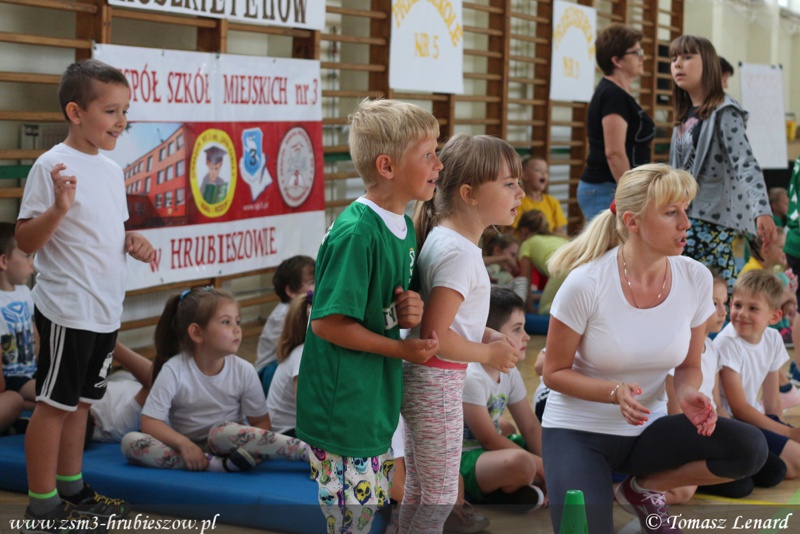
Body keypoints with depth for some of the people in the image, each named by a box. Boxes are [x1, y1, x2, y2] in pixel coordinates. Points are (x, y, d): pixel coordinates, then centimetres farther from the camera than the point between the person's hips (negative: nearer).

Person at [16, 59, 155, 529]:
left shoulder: (111, 169, 10)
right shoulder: (52, 166, -14)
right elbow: (26, 240, -16)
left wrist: (135, 242, 1)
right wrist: (59, 208, -32)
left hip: (106, 310, 8)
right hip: (67, 309, -8)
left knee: (81, 400, 18)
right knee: (55, 403, 1)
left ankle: (71, 489, 31)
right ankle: (42, 507, 11)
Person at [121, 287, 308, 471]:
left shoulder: (243, 371, -6)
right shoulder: (174, 370, -12)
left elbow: (261, 421, 0)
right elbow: (150, 422, -12)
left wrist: (255, 448, -22)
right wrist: (184, 444, -29)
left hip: (225, 442, 0)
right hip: (187, 447, 1)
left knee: (223, 430, -36)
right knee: (130, 442, -27)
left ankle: (310, 452, -38)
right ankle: (219, 465, -36)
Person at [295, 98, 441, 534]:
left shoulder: (404, 228, 7)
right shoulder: (357, 233, -22)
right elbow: (327, 322, -22)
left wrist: (411, 311, -6)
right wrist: (404, 349, -15)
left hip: (377, 405, 9)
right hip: (341, 410, -9)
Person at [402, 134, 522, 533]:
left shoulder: (445, 238, 7)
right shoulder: (459, 253, -22)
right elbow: (436, 337, -26)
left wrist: (487, 336, 5)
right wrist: (489, 355, -12)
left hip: (421, 379, 10)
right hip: (438, 384, -10)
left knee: (417, 491, 20)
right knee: (441, 498, 3)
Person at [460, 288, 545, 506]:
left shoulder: (510, 372, 5)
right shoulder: (470, 376, -22)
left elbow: (531, 428, 5)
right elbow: (488, 439, -19)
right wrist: (540, 465, -15)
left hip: (491, 453, 10)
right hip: (462, 460, -10)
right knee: (519, 462, -39)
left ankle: (501, 491, -2)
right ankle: (502, 495, -6)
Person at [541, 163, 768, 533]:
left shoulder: (696, 279, -8)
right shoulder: (585, 284, -20)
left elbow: (688, 366, 5)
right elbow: (554, 373, -10)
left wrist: (688, 393, -18)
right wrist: (616, 391, -26)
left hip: (646, 430, 4)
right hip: (577, 431, -4)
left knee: (750, 449, -18)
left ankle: (642, 489, 5)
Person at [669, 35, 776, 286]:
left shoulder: (724, 113, -10)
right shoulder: (685, 116, 14)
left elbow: (746, 164, -22)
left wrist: (762, 211, -34)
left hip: (714, 218, -8)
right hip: (688, 216, 8)